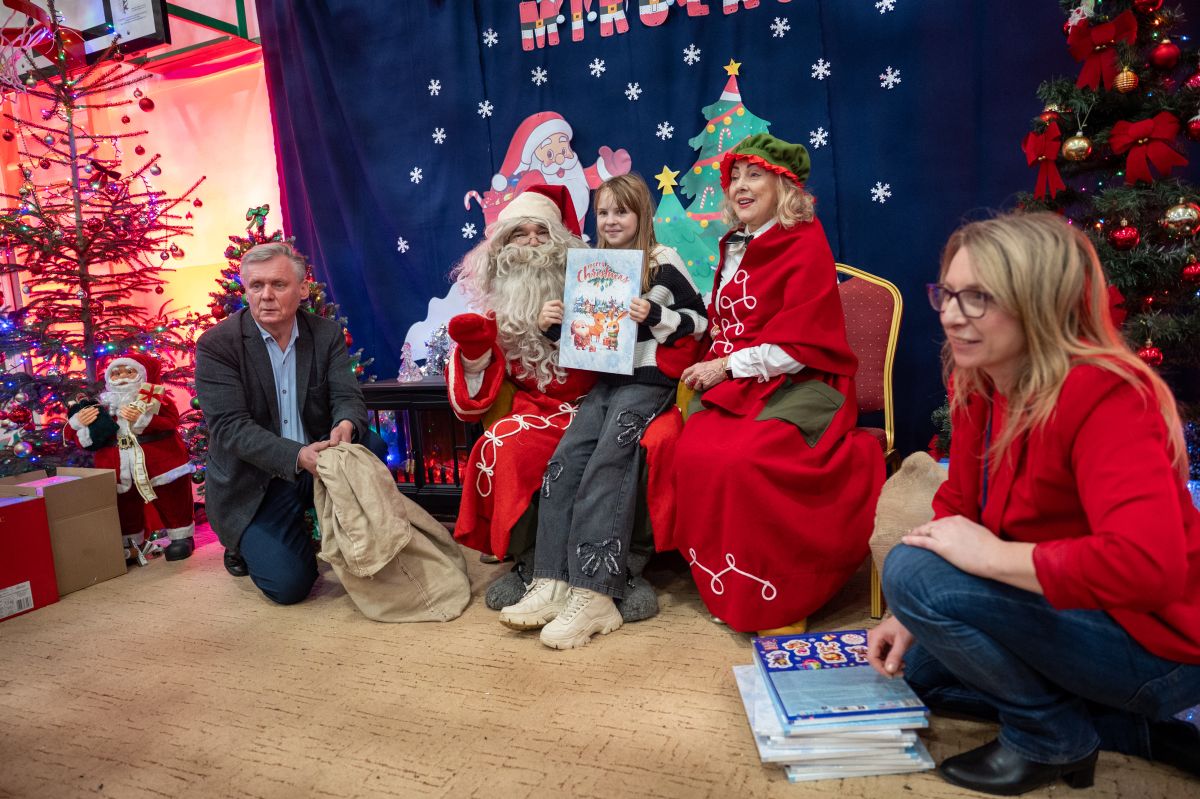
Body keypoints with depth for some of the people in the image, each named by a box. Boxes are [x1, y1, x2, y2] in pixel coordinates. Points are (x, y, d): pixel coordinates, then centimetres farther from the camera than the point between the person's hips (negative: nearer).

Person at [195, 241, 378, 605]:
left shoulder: (328, 334, -1)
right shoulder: (216, 344, -12)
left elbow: (348, 397, -8)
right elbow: (229, 427, -20)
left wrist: (346, 425, -34)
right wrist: (297, 456, -37)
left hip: (315, 463, 3)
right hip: (253, 483, -3)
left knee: (370, 444, -25)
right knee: (289, 584, -17)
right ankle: (245, 544, 18)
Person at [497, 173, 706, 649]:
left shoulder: (662, 262, 1)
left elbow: (698, 320, -1)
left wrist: (653, 315, -17)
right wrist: (552, 325, 3)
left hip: (649, 381, -6)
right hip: (605, 381, 6)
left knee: (604, 467, -24)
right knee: (563, 462, -16)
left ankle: (594, 596, -25)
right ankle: (551, 583, -17)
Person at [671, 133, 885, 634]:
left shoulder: (806, 245, -5)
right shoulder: (734, 247, 17)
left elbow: (800, 347, -12)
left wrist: (727, 365, -13)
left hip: (800, 385, -6)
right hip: (737, 387, 6)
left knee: (742, 459, -32)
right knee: (693, 450, -21)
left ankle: (770, 598, -12)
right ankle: (725, 588, -5)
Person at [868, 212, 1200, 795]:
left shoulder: (1102, 394, -28)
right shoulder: (979, 386, -3)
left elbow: (1147, 563, -40)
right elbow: (958, 507, 3)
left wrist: (989, 554, -30)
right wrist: (914, 618, -6)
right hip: (1067, 614, 9)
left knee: (912, 571, -25)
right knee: (919, 667, 17)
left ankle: (1051, 739, 0)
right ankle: (1144, 731, 14)